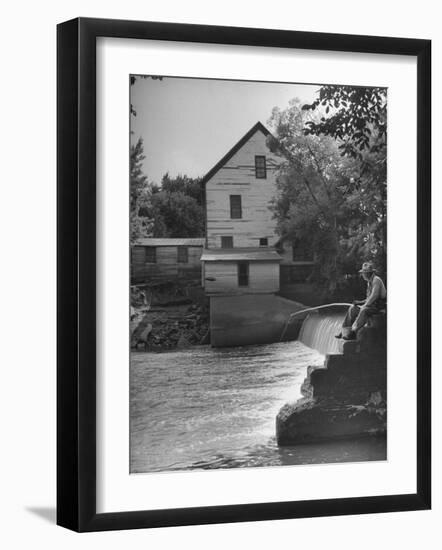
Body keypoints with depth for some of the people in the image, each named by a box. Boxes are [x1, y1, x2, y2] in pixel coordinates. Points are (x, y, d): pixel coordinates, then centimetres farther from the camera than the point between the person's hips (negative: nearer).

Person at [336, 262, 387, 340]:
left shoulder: (376, 280, -15)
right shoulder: (370, 282, 16)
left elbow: (374, 296, -24)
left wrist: (364, 305, -19)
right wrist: (361, 302, 7)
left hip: (379, 306, -10)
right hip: (372, 305, 10)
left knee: (364, 310, -34)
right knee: (352, 309, 3)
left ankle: (353, 333, -31)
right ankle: (346, 331, -3)